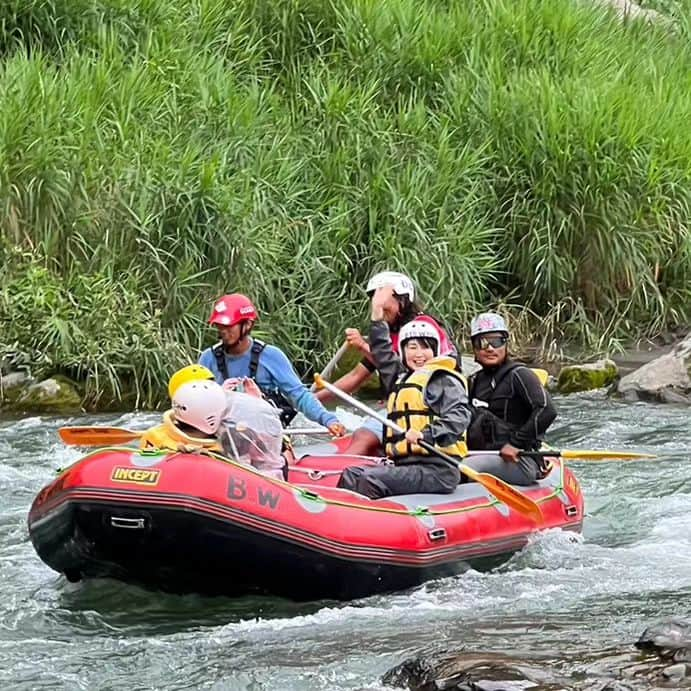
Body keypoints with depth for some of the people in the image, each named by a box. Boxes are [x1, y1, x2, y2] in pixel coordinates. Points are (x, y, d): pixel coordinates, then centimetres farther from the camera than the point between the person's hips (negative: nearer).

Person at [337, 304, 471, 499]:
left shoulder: (445, 380, -1)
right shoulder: (400, 380, 24)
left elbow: (459, 415, -16)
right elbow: (382, 354, 37)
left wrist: (426, 434, -30)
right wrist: (378, 313, 32)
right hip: (403, 464, 8)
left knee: (370, 480, -26)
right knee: (351, 475, -6)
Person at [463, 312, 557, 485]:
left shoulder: (518, 375, -5)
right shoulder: (475, 381, 19)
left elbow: (547, 411, -17)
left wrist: (516, 444, -17)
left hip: (519, 462, -8)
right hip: (483, 456, 8)